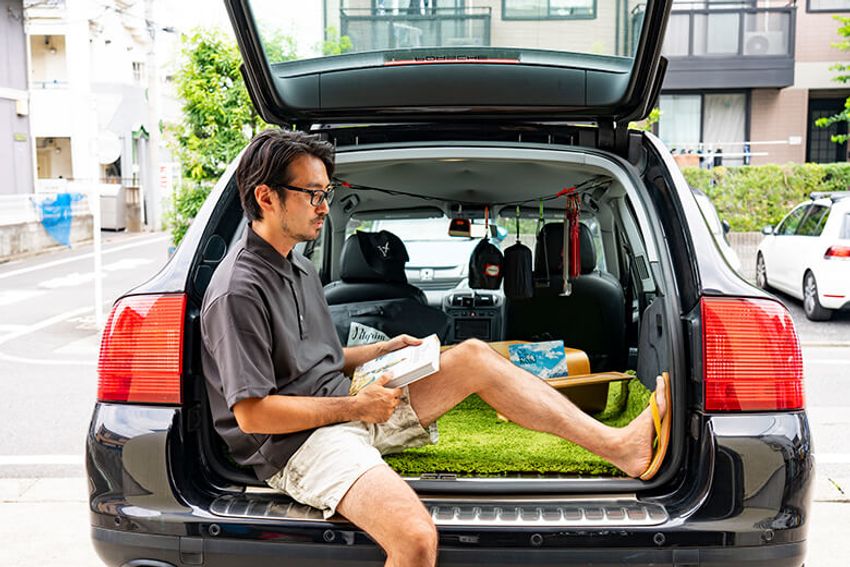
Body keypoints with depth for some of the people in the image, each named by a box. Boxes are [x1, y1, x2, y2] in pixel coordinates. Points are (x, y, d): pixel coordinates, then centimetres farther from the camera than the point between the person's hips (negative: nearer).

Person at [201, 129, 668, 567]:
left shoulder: (299, 268, 14)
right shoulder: (239, 290, -17)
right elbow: (251, 413, -20)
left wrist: (385, 350, 7)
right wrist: (356, 407, -14)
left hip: (344, 411, 9)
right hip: (299, 445, -9)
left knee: (473, 357, 1)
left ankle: (619, 444, -1)